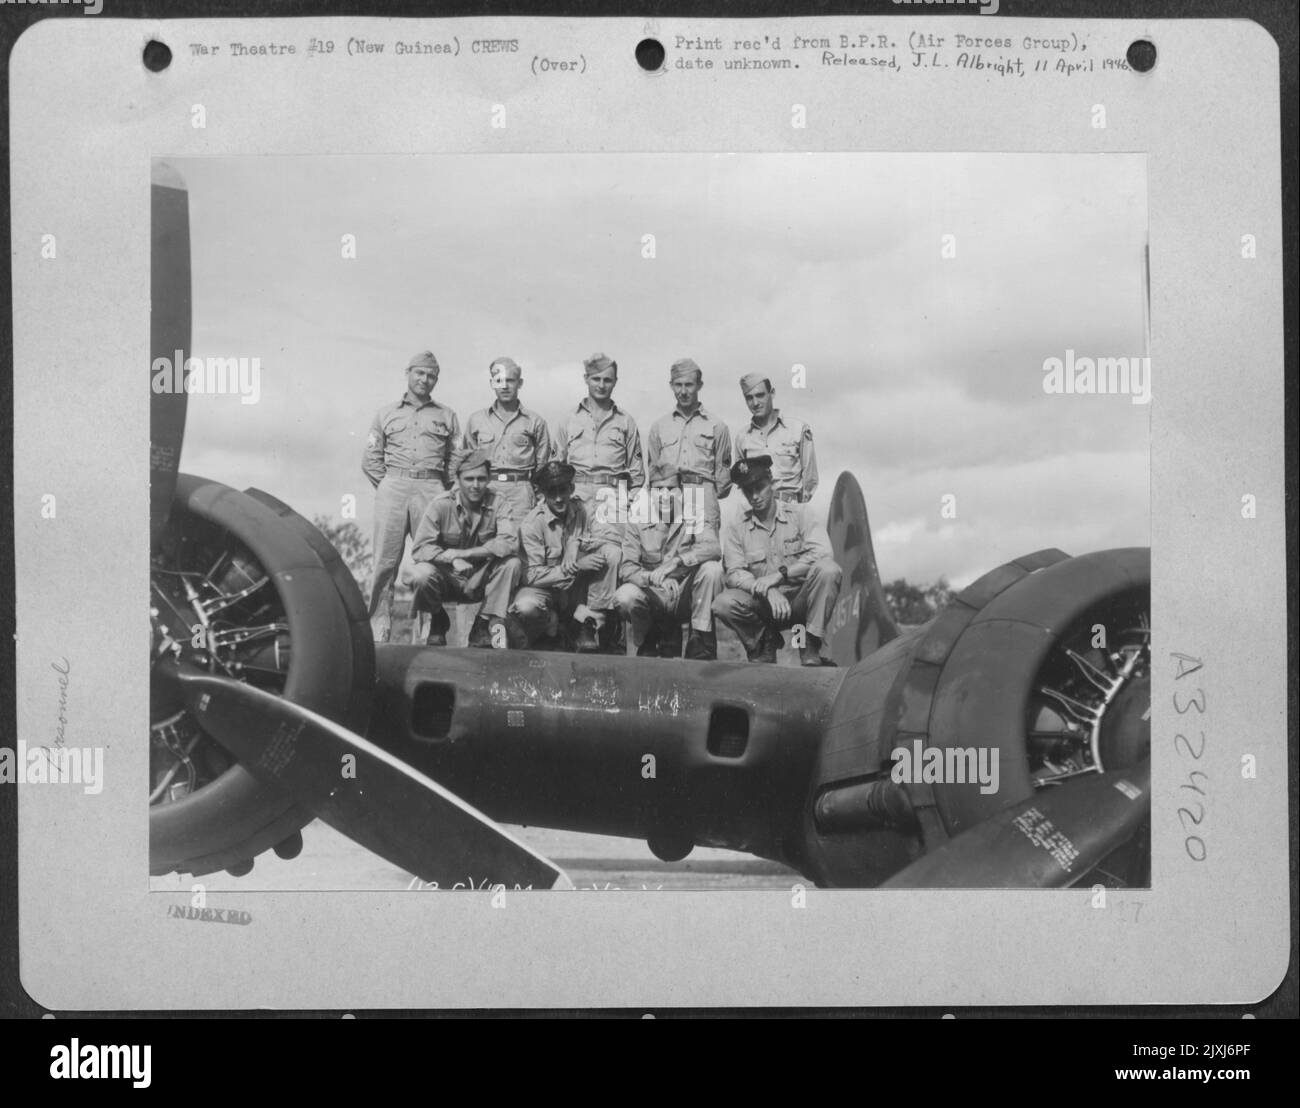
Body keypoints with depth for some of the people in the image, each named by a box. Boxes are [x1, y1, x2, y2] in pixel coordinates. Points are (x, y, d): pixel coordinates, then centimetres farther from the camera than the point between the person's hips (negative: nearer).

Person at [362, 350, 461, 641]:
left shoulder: (446, 416, 19)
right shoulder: (386, 413, 19)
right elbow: (370, 459, 14)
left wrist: (444, 489, 3)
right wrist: (388, 485, 4)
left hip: (431, 488, 0)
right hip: (393, 488, 0)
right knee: (385, 561, -6)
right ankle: (378, 632, -6)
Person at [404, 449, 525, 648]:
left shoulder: (497, 504, -9)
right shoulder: (441, 505, -12)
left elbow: (510, 544, -25)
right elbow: (420, 549, -18)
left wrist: (462, 553, -26)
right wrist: (452, 559, -35)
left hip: (480, 580, 1)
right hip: (446, 578, -1)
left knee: (513, 564, -25)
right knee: (421, 573, -32)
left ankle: (484, 627, -11)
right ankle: (438, 621, 1)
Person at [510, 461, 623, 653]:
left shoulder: (578, 509, -2)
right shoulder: (532, 524, -17)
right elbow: (532, 575, -20)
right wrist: (576, 567, -27)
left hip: (576, 589, 5)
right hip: (545, 590, -5)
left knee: (613, 552, -15)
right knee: (525, 608, -40)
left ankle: (590, 626, -16)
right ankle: (550, 622, -1)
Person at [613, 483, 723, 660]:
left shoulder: (692, 518, -2)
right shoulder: (636, 522, -3)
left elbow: (714, 548, -21)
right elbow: (626, 568, -12)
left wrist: (676, 562, -34)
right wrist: (652, 577, -32)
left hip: (685, 597, 0)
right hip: (652, 595, 0)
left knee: (712, 568, -25)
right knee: (625, 597, -30)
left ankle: (701, 646, -17)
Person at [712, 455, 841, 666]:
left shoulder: (798, 514, 0)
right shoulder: (736, 528, 3)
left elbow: (822, 552, -14)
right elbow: (734, 574, -7)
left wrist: (780, 574, -22)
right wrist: (767, 591, -25)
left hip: (800, 599, 0)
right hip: (762, 602, 1)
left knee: (828, 570, -29)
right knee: (723, 604, -28)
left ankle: (810, 649, -19)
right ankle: (764, 641, 3)